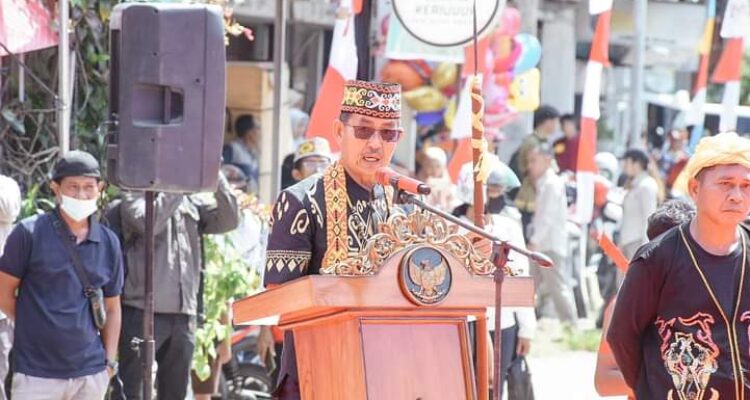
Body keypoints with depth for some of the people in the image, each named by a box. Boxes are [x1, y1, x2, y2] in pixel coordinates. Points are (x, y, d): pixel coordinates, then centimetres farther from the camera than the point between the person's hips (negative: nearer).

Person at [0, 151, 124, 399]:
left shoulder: (108, 243, 9)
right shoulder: (29, 234, -4)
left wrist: (110, 362, 8)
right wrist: (34, 328, 1)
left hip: (91, 373, 4)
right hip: (37, 374, -4)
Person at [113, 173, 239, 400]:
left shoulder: (192, 201, 12)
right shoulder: (136, 194, 0)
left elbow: (229, 221, 3)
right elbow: (148, 222, -19)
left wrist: (215, 176, -5)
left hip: (184, 314, 5)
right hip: (143, 311, -5)